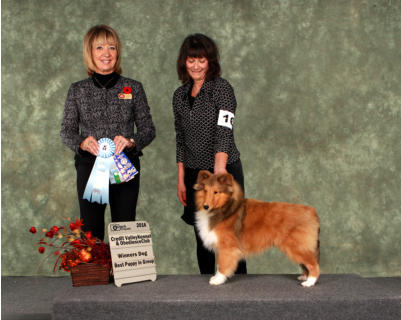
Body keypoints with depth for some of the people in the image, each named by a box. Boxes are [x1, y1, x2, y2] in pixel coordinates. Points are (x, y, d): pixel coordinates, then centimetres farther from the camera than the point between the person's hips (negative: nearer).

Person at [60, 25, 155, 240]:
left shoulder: (133, 88, 3)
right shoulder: (77, 90, 5)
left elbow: (148, 129, 4)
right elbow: (66, 131, 5)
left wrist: (130, 141, -16)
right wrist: (82, 142, -16)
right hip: (89, 167, 0)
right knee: (90, 232, 2)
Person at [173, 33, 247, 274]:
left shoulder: (222, 88, -7)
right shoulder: (180, 95, 10)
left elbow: (224, 131, -19)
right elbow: (181, 140, 14)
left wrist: (219, 171, -31)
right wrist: (181, 179, 10)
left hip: (225, 170, -5)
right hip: (195, 174, 6)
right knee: (202, 237, 11)